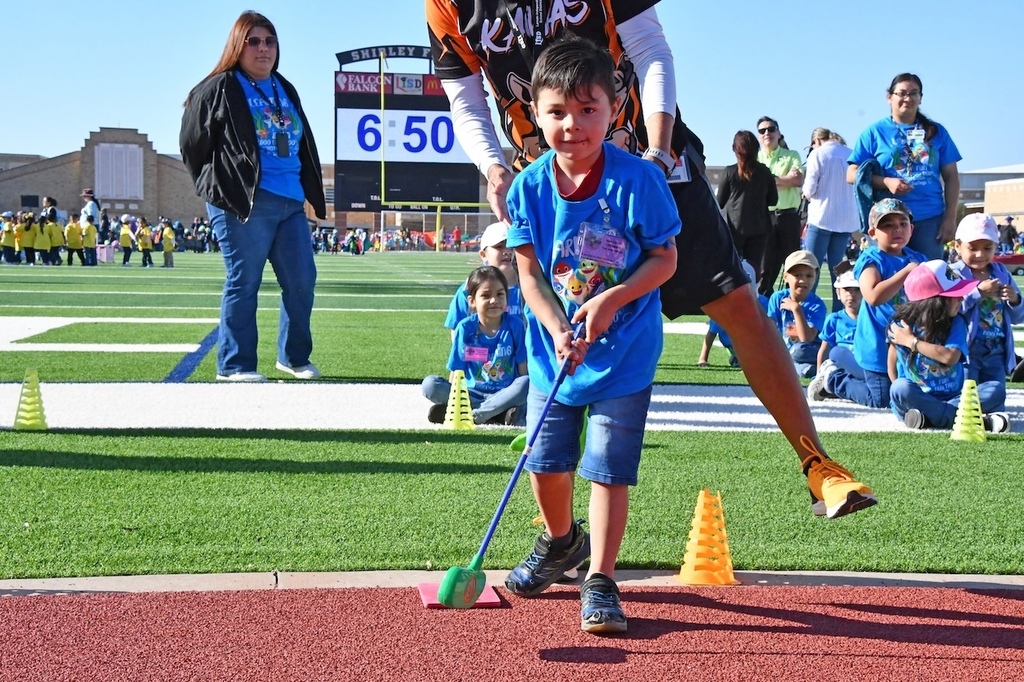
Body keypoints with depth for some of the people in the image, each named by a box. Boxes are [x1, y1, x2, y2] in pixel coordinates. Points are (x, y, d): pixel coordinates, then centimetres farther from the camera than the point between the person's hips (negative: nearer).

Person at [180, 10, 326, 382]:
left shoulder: (285, 90, 21)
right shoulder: (219, 89, 1)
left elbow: (303, 145, 26)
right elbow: (192, 144, 1)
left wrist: (311, 192, 17)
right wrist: (219, 188, 4)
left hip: (290, 202, 7)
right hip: (244, 204, -7)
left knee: (302, 280, 5)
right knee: (243, 283, -4)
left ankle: (294, 357, 19)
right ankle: (234, 365, 2)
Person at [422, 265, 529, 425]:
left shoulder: (515, 325, -3)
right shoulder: (465, 328, -2)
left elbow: (524, 369, -3)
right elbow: (456, 372, 1)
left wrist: (525, 395, -17)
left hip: (505, 393, -1)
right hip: (472, 393, 1)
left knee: (526, 385, -33)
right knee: (429, 385, -22)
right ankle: (499, 413, -26)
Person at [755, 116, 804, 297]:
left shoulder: (792, 156, 11)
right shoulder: (754, 159, 12)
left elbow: (799, 180, -4)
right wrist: (786, 178, -5)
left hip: (788, 216, 0)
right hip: (764, 217, 0)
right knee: (765, 266, 0)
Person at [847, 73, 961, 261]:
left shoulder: (936, 132, 13)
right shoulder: (875, 132, 6)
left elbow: (951, 177, 11)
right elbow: (852, 174, 2)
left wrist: (950, 217, 1)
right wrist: (886, 182, -14)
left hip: (930, 219, 2)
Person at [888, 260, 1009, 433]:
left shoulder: (956, 323, 0)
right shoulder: (901, 326, -4)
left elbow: (950, 357, -16)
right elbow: (892, 368, 3)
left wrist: (912, 341, -13)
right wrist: (902, 396, -6)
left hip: (953, 397, 2)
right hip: (918, 398, -2)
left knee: (996, 390, -20)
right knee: (901, 388, -36)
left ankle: (929, 417, -32)